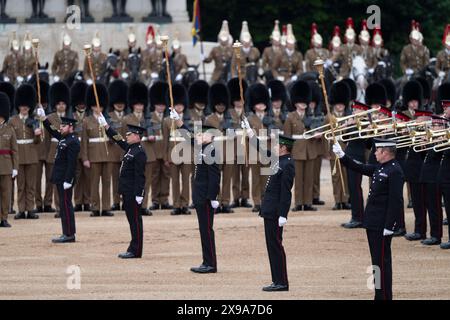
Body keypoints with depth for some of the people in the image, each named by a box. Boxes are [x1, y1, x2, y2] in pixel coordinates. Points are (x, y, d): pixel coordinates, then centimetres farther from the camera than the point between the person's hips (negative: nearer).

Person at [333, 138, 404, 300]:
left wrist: (389, 226, -22)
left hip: (382, 226, -10)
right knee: (377, 261, 14)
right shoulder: (379, 168, 12)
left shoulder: (395, 171, -16)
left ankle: (384, 296, -1)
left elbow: (396, 201, -21)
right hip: (373, 224, 10)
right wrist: (342, 156, 18)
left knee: (382, 261, -5)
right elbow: (360, 168, 26)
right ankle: (380, 295, 20)